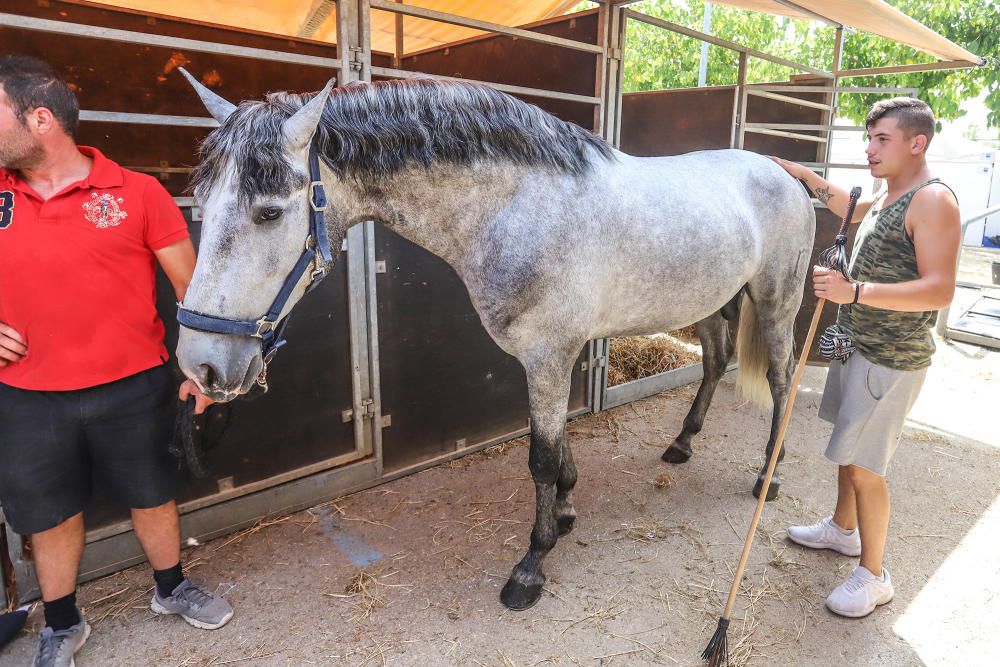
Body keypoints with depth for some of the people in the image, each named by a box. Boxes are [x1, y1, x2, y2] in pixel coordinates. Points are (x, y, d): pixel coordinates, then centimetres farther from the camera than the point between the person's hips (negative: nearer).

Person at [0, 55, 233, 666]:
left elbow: (190, 285, -4)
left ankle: (172, 589, 41)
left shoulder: (138, 193, -8)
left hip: (133, 390, -2)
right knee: (50, 517, 17)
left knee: (153, 497, 15)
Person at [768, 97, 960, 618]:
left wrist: (855, 291, -37)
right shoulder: (887, 197, 10)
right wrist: (805, 177, 23)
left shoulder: (933, 200, -18)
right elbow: (854, 210, 34)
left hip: (892, 360, -9)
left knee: (863, 466, -3)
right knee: (848, 448, 22)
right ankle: (843, 529, 42)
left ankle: (873, 576, 15)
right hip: (857, 344, 10)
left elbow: (940, 289, -27)